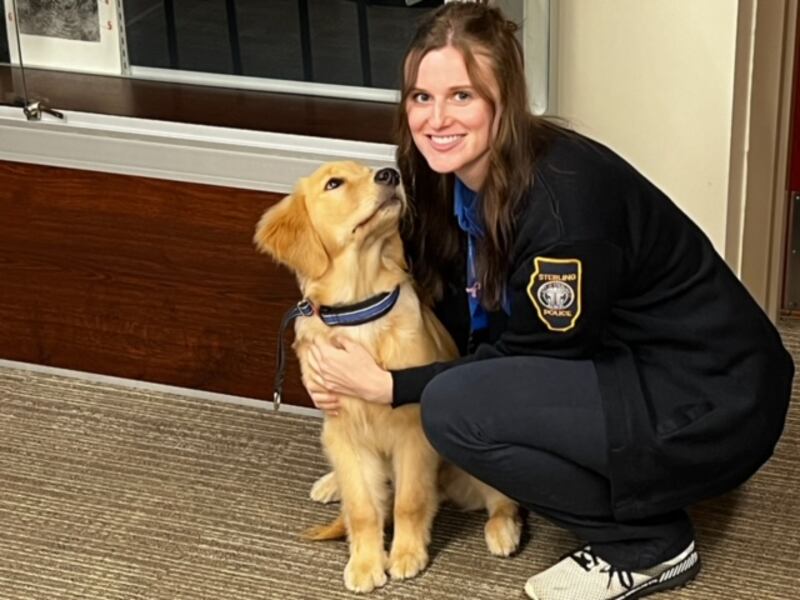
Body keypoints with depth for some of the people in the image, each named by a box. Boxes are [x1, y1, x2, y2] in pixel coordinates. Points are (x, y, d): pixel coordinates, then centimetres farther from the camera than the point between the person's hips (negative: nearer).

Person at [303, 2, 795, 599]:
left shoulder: (563, 200, -28)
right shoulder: (456, 177, -2)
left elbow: (535, 354, -17)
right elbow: (459, 319, 5)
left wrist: (386, 386, -16)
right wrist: (345, 362, -9)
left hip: (716, 405, -9)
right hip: (625, 365, 9)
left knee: (455, 407, -20)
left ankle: (650, 546, -3)